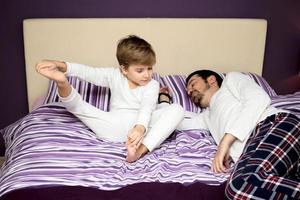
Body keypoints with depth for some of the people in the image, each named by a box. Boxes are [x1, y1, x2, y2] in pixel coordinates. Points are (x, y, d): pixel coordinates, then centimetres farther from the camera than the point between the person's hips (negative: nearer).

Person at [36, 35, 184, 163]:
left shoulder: (152, 85, 1)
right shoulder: (114, 76, 7)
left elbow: (147, 108, -17)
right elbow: (88, 72, -4)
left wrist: (140, 127, -40)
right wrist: (61, 66, -22)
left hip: (142, 126, -1)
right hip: (114, 127, 1)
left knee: (177, 109, -25)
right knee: (74, 104, -8)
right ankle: (62, 83, -45)